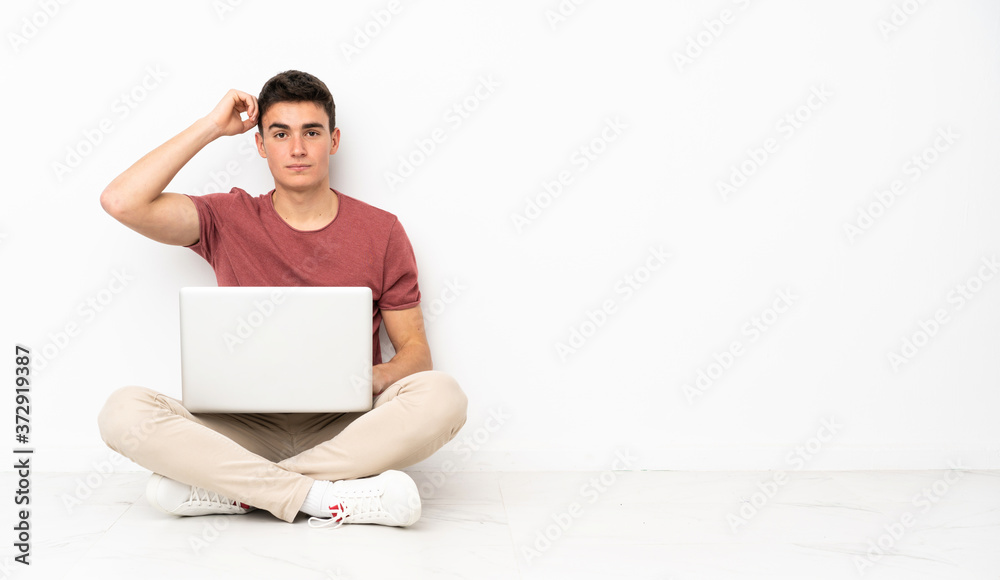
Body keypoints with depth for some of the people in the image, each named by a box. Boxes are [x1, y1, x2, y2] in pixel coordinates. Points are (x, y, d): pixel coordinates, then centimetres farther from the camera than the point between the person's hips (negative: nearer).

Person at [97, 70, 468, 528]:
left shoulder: (381, 232, 5)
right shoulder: (228, 220, 5)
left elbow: (415, 350, 7)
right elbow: (122, 202, -10)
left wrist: (369, 379, -16)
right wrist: (210, 126, -4)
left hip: (344, 428, 0)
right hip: (245, 428, 0)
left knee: (442, 396, -30)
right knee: (123, 411, -25)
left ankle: (235, 490, -25)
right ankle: (324, 498, -28)